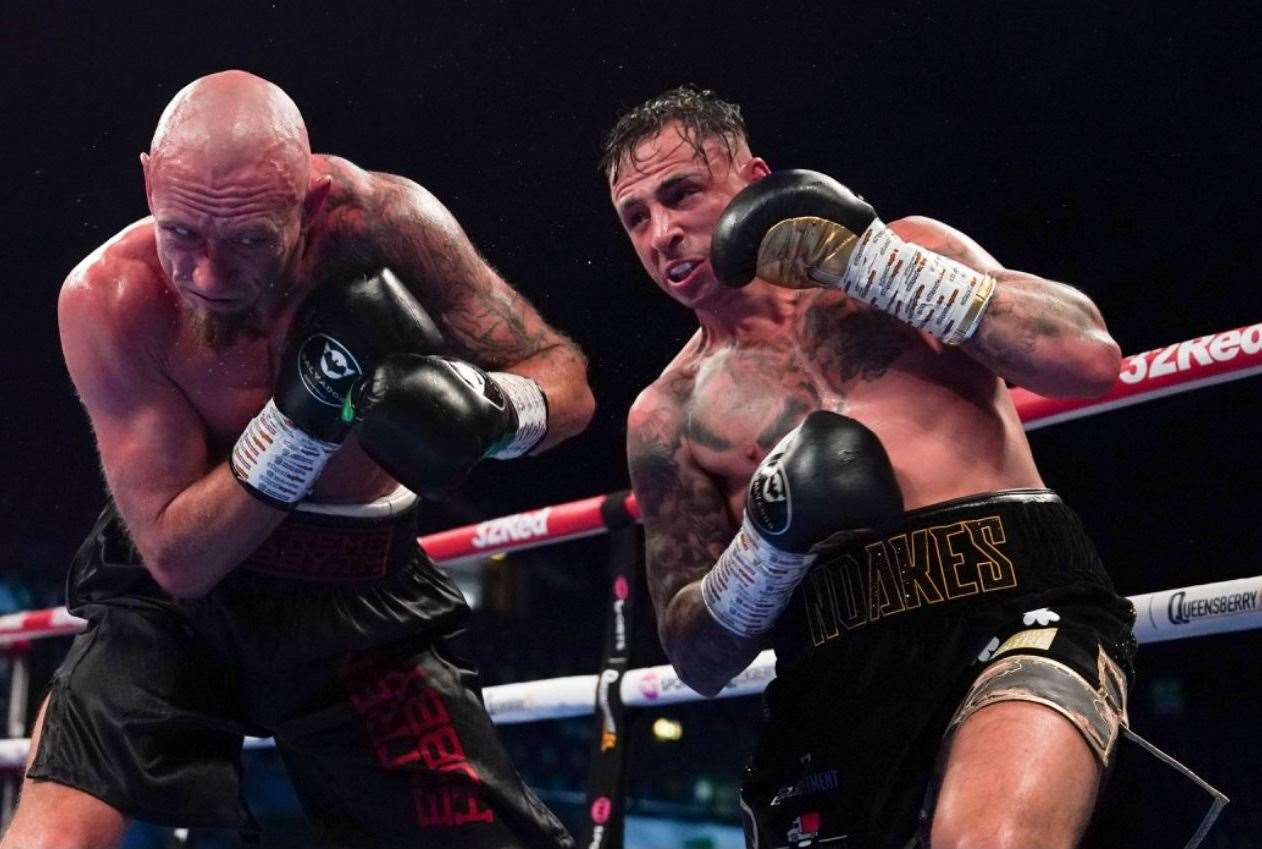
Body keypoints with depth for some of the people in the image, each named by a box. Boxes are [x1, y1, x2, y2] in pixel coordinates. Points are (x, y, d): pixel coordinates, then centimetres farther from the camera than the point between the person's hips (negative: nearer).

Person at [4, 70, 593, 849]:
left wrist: (482, 408, -34)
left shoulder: (381, 220, -20)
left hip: (364, 604, 1)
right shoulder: (108, 299, -22)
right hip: (174, 600, -1)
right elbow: (177, 555, -19)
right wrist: (309, 409, -33)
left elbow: (565, 381, -10)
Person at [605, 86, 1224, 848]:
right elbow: (699, 657, 15)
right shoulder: (668, 413, 17)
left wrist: (870, 261, -4)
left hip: (1018, 605, -3)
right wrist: (770, 540, -6)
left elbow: (1091, 357, 0)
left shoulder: (903, 247, 15)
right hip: (837, 687, 3)